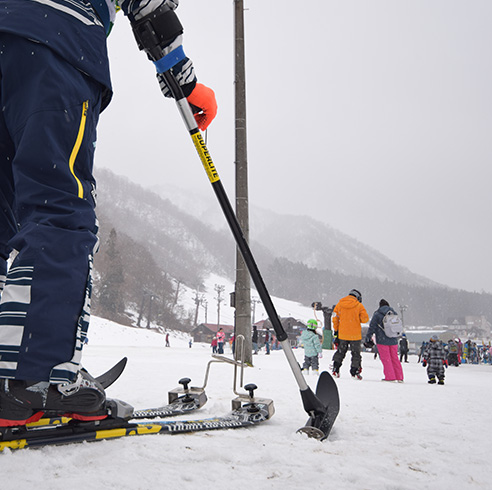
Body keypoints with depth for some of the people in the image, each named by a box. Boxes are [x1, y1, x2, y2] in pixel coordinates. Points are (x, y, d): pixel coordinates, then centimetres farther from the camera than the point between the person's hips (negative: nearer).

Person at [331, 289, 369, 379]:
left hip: (342, 334, 3)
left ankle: (335, 370, 15)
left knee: (340, 352, 16)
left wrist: (336, 330, 13)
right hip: (355, 335, -3)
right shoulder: (359, 305, -7)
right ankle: (355, 372, 7)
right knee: (356, 353, 8)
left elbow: (334, 318, 5)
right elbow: (365, 319, -9)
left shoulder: (339, 304, 3)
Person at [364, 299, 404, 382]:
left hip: (382, 340, -5)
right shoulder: (394, 313, 10)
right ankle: (399, 377, 14)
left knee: (385, 358, 3)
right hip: (394, 340, 5)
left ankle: (390, 377, 1)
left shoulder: (377, 314, -6)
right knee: (395, 358, 13)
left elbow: (372, 327, -8)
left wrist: (368, 339, -3)